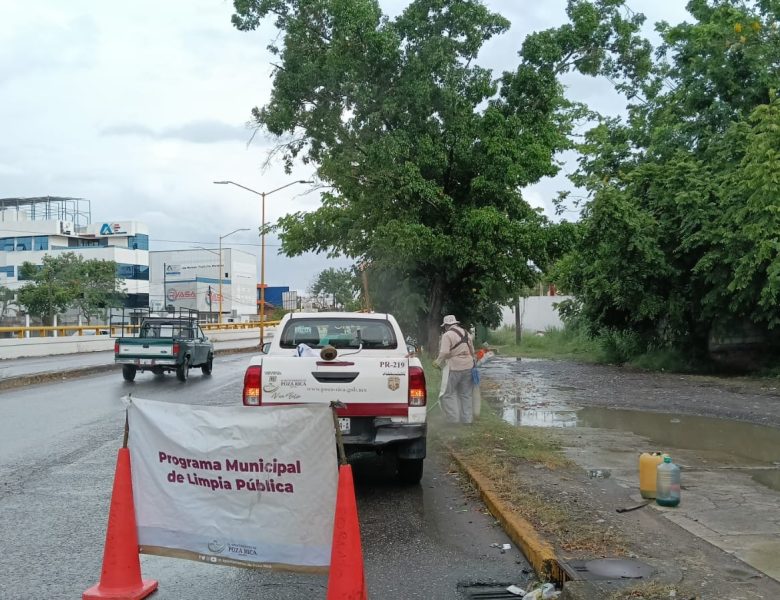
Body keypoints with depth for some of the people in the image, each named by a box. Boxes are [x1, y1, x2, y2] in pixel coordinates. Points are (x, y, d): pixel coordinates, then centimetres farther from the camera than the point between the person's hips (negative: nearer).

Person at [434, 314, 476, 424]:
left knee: (448, 394, 1)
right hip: (468, 367, 7)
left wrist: (438, 362, -2)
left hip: (454, 368, -7)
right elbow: (472, 351, 19)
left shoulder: (447, 335, -9)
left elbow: (444, 353, -17)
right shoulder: (466, 333, 15)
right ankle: (468, 420, 15)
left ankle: (453, 420, -5)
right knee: (466, 395, 13)